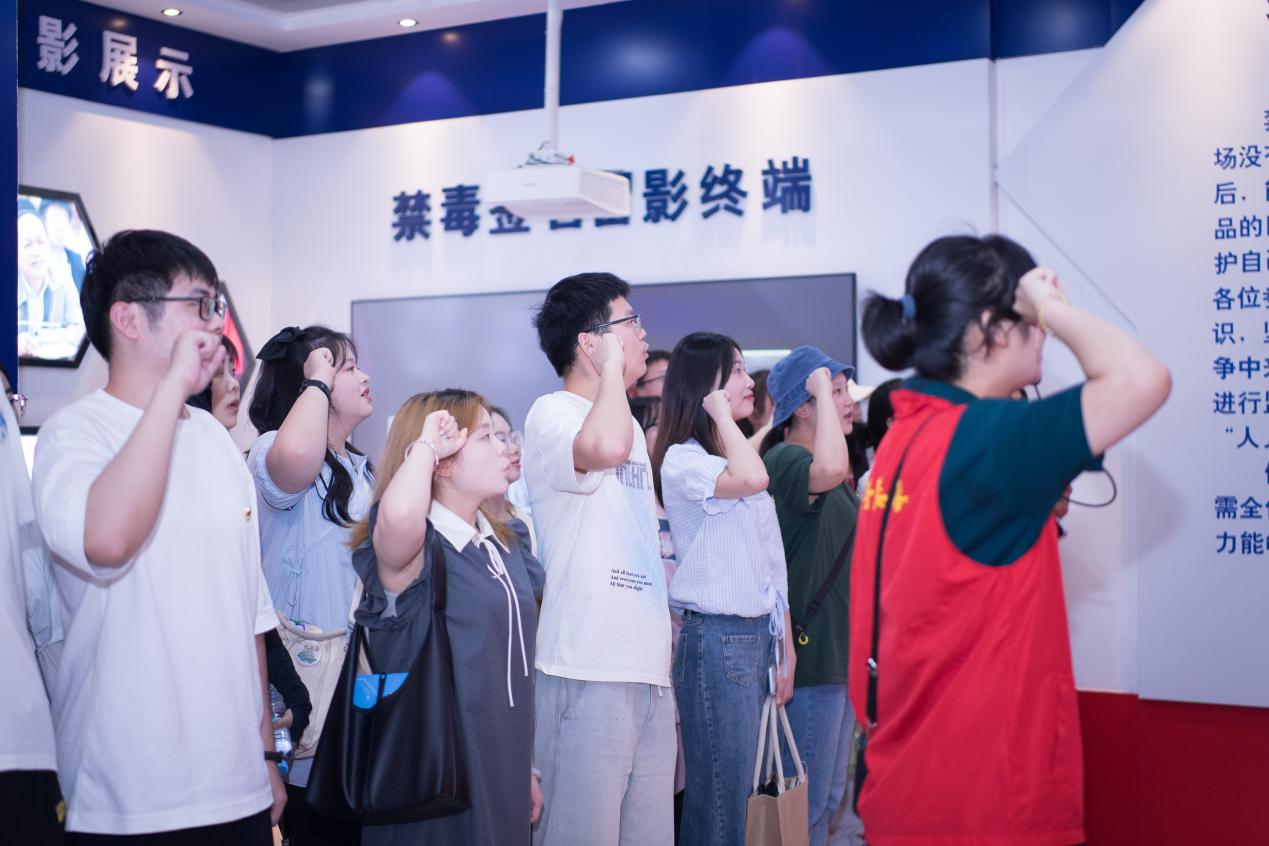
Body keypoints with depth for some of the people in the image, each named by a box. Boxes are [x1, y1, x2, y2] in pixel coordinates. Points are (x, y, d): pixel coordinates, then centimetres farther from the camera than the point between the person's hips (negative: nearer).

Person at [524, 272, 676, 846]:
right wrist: (613, 366, -14)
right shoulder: (551, 415, -7)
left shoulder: (630, 423, 20)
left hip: (648, 668, 8)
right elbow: (604, 448, -31)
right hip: (587, 670, -8)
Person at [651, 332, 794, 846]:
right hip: (715, 636, -8)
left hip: (758, 635, 8)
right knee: (719, 801, -4)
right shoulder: (682, 460, -10)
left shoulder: (737, 457, 17)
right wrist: (720, 413, -16)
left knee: (746, 790, 11)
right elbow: (751, 479, -31)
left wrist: (785, 647, 16)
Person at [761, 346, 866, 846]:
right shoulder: (783, 459, -15)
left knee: (830, 795, 16)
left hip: (840, 652, 10)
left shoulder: (840, 481, 16)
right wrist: (822, 386, -26)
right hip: (809, 652, -10)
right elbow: (828, 470, -39)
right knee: (806, 802, -3)